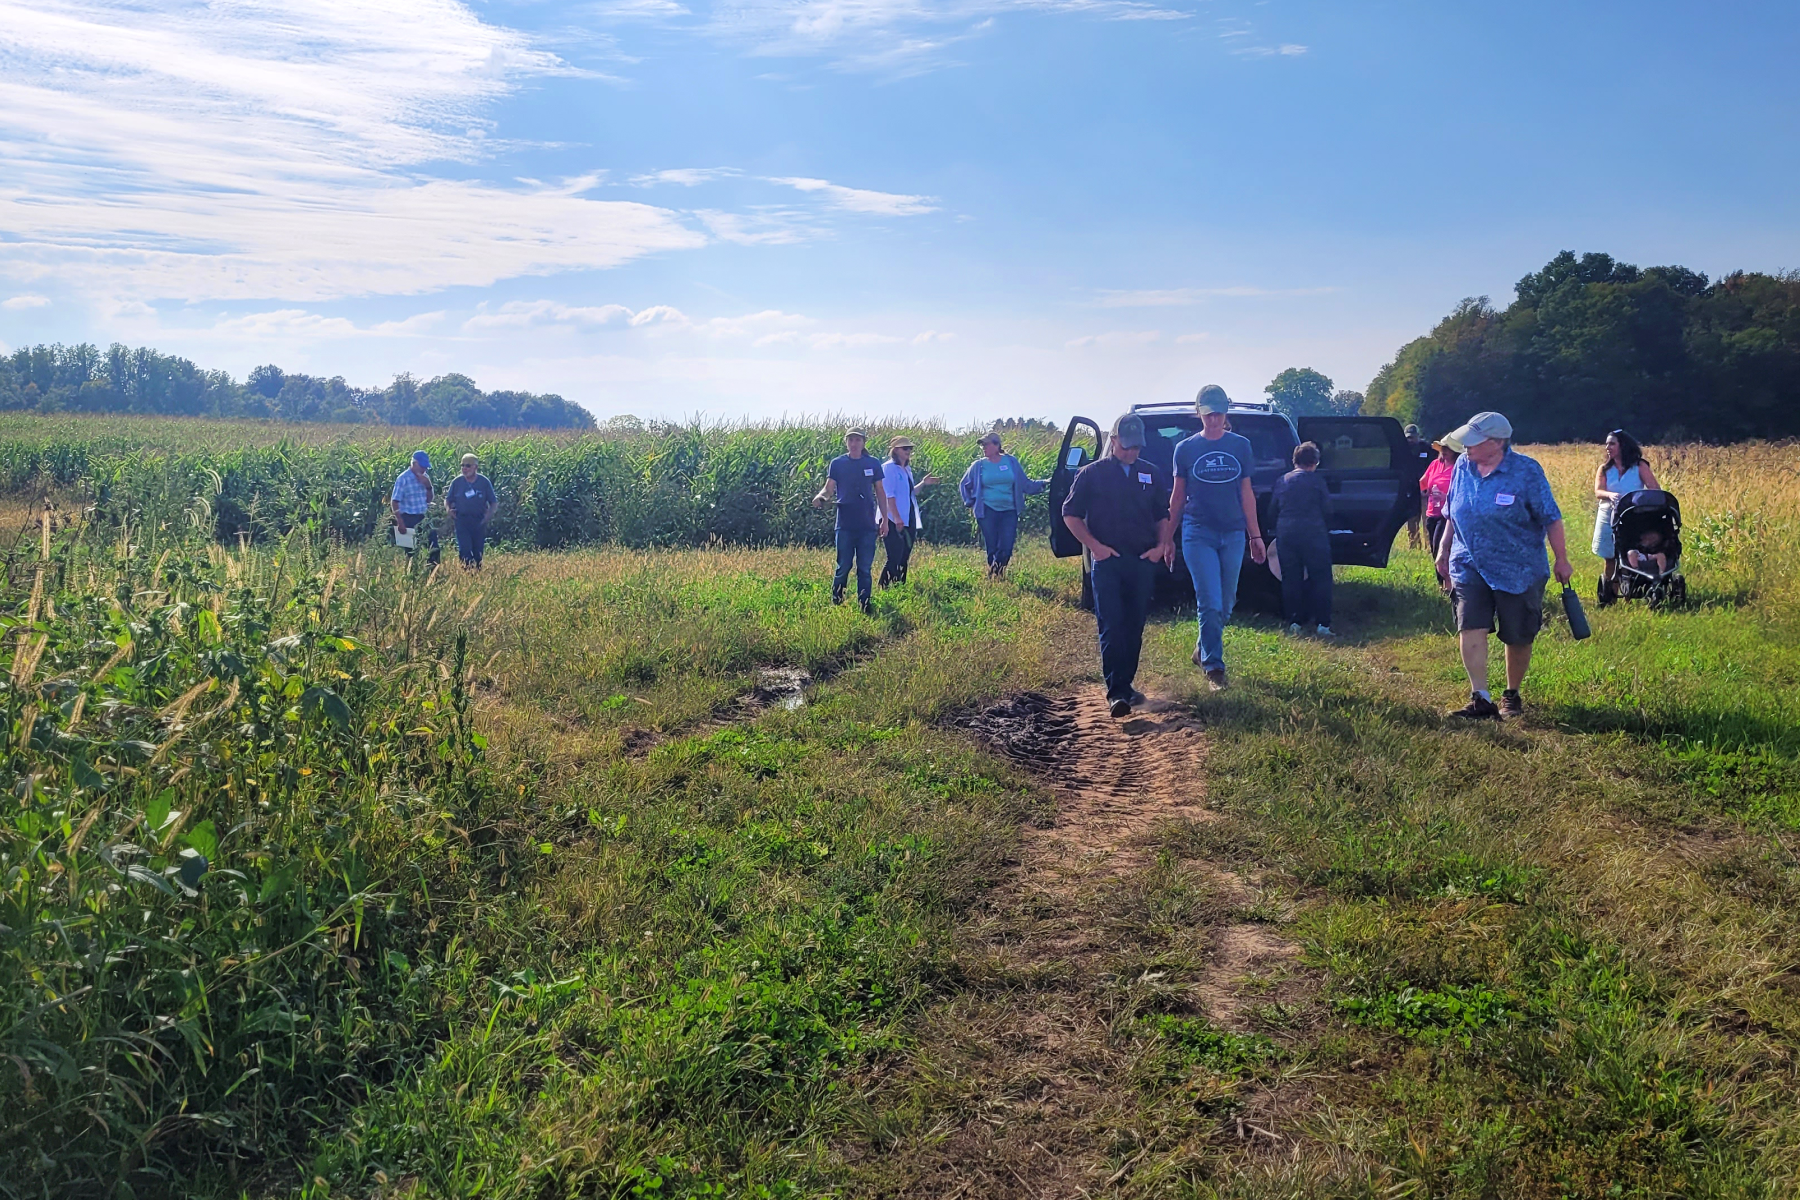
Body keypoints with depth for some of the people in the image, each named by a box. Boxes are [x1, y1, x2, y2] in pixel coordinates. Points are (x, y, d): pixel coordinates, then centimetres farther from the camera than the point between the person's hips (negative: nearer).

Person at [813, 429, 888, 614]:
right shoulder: (837, 463, 3)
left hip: (868, 525, 1)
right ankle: (836, 603, 17)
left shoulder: (872, 463, 6)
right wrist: (820, 496, -27)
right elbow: (829, 488, -4)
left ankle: (865, 606, 11)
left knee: (865, 569, 4)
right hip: (845, 525, -1)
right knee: (843, 567, 2)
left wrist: (884, 519, 8)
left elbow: (880, 492, 11)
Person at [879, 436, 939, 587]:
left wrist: (923, 483, 10)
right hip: (894, 522, -8)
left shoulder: (907, 469, 17)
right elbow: (888, 495, -16)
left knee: (904, 559, 9)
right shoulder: (889, 467, -8)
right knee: (894, 559, -11)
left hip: (908, 521, 8)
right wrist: (897, 518, -22)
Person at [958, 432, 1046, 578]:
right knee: (992, 549, 1)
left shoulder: (1011, 462, 4)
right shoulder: (978, 465, 3)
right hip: (988, 512, -1)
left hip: (1009, 512, 1)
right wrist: (969, 502, 8)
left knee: (1006, 549, -4)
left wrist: (1043, 483, 0)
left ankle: (1000, 576, 16)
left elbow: (1026, 484, 9)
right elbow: (965, 486, 18)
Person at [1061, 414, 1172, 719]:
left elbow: (1163, 516, 20)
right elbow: (1071, 514, 4)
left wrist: (1162, 545, 2)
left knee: (1134, 628, 8)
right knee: (1111, 628, -10)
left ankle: (1126, 684, 20)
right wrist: (1095, 546, -7)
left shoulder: (1152, 474, 13)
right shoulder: (1092, 474, 3)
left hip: (1143, 563, 4)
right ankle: (1116, 693, -14)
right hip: (1107, 561, -3)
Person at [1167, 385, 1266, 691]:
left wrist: (1255, 535, 8)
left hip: (1233, 534, 3)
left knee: (1225, 605, 10)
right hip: (1198, 534, -3)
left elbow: (1246, 493, 10)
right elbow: (1178, 496, 7)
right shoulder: (1186, 449, 2)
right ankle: (1213, 668, 0)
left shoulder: (1240, 446, 6)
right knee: (1210, 605, -9)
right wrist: (1168, 537, 7)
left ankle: (1202, 651, 33)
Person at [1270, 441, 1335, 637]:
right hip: (1313, 533, -3)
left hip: (1285, 535, 4)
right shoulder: (1316, 481, -1)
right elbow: (1327, 511, 1)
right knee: (1320, 579, 2)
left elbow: (1272, 510, 11)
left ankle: (1294, 622, 8)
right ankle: (1322, 623, -3)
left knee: (1291, 579, 9)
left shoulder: (1281, 481, 8)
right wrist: (1325, 530, 17)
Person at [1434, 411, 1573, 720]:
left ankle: (1512, 695, 27)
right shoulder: (1463, 465, 1)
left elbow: (1551, 518, -7)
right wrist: (1444, 550, 17)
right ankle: (1480, 698, -11)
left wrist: (1562, 560, -5)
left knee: (1518, 637, 8)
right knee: (1470, 628, -12)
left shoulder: (1526, 471, -12)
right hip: (1469, 565, 3)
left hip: (1518, 569, -3)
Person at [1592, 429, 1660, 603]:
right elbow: (1598, 492, -5)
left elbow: (1656, 490, -4)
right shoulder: (1604, 469, 9)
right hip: (1609, 517, 2)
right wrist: (1610, 495, -28)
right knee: (1610, 560, 2)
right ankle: (1607, 597, 12)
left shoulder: (1640, 467, 3)